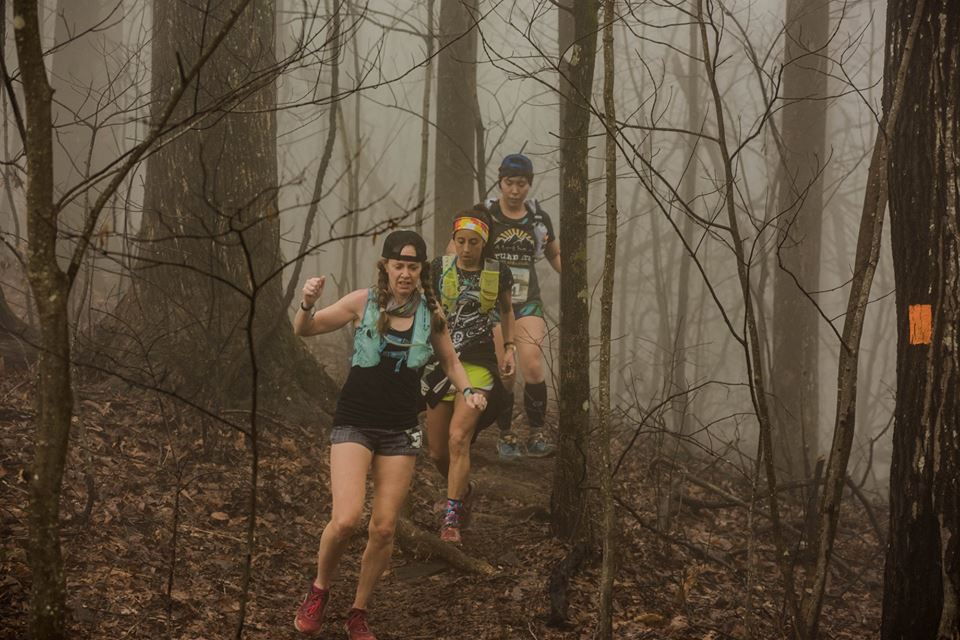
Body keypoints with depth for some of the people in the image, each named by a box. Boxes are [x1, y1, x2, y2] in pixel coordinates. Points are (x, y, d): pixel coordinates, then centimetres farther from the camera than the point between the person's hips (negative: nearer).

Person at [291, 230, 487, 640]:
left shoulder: (431, 313, 2)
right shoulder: (364, 302, -5)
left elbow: (450, 362, 16)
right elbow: (303, 331, 0)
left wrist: (467, 391, -3)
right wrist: (308, 305, -22)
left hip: (401, 429, 3)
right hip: (355, 423, -3)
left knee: (383, 529, 3)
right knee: (345, 519, -17)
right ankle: (319, 591, 10)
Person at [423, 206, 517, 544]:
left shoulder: (498, 274, -1)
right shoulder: (439, 268, -4)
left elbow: (507, 309, 18)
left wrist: (510, 348, 10)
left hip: (478, 366, -2)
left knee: (458, 437, -19)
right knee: (437, 451, 6)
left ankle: (451, 518, -15)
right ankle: (463, 491, 37)